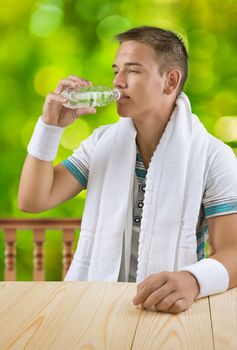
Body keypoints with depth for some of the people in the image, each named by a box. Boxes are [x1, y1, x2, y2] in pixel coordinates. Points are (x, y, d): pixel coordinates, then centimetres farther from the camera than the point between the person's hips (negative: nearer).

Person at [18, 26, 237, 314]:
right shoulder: (102, 143, 6)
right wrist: (50, 126, -9)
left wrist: (192, 280, -37)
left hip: (170, 311, -1)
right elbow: (32, 201, 2)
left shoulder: (213, 157, -7)